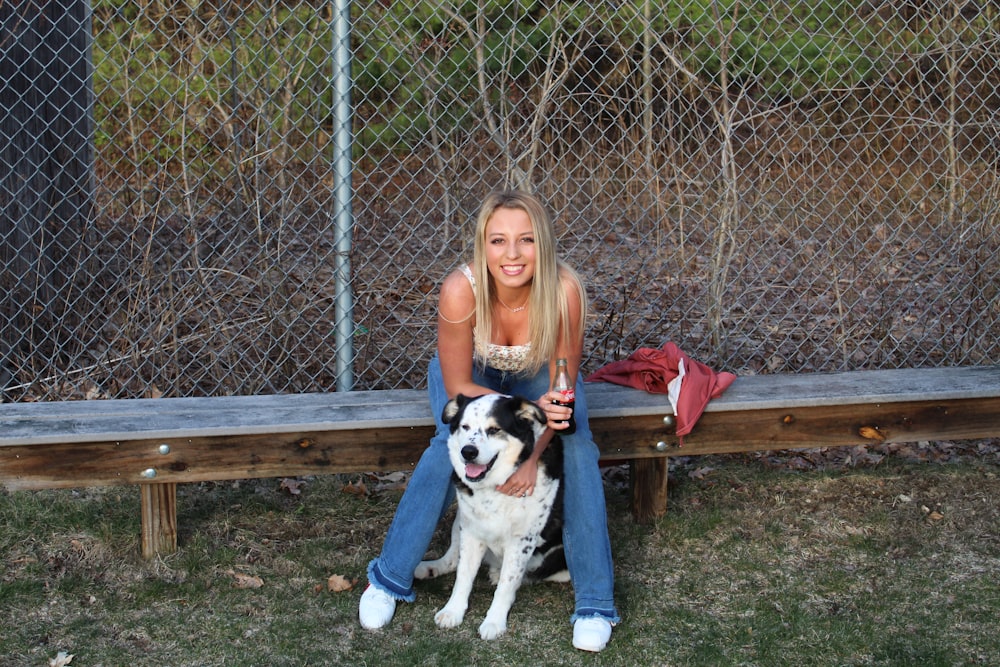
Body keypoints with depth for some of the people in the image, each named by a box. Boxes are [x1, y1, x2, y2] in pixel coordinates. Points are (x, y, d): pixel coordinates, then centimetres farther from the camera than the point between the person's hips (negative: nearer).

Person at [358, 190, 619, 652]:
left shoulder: (564, 290, -35)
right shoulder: (460, 290, -37)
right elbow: (458, 387, -25)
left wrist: (534, 456, -29)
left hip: (536, 373, 1)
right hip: (469, 372, -1)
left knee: (578, 448, -23)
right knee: (451, 445, -28)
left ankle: (595, 602, -12)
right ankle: (388, 578, -9)